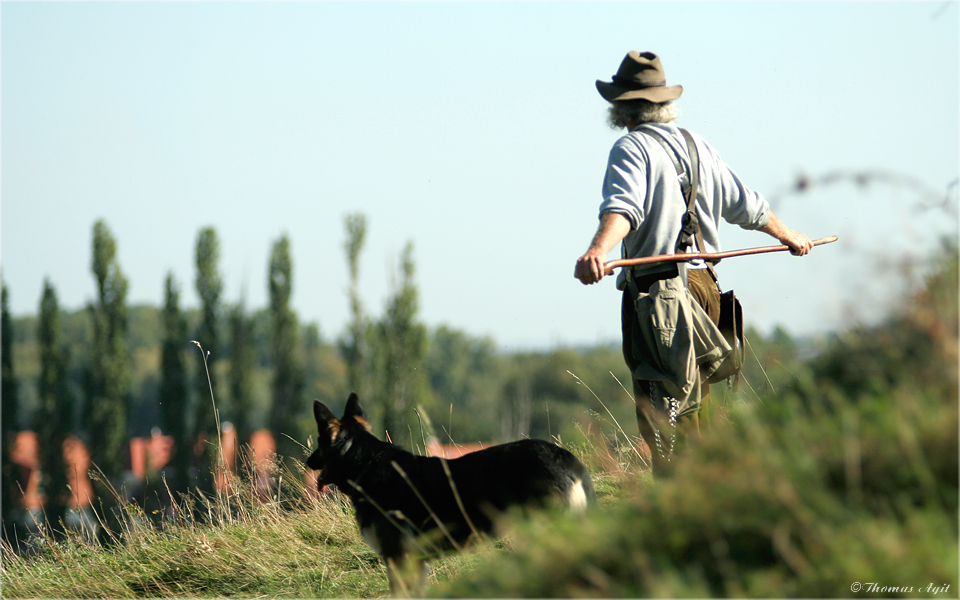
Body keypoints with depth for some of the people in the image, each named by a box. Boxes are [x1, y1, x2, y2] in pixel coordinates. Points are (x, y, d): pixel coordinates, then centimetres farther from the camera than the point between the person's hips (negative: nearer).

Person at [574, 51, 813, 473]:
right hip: (703, 281, 7)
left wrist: (598, 251, -43)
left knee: (659, 407, -9)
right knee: (692, 403, 16)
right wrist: (788, 236, 43)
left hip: (656, 292, -7)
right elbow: (746, 205, 26)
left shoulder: (632, 148, -6)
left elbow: (623, 205, -27)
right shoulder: (697, 146, 16)